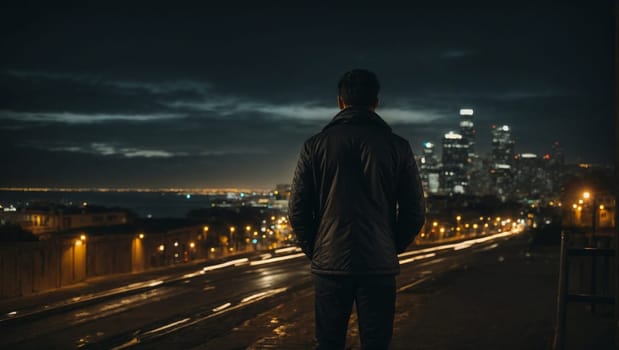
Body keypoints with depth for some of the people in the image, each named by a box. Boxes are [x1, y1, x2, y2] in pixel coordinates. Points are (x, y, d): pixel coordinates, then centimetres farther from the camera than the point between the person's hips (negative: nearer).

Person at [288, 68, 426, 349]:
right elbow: (415, 211, 2)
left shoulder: (315, 145, 0)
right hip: (380, 266, 0)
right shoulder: (397, 146, 1)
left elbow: (297, 210, -1)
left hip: (329, 264, 0)